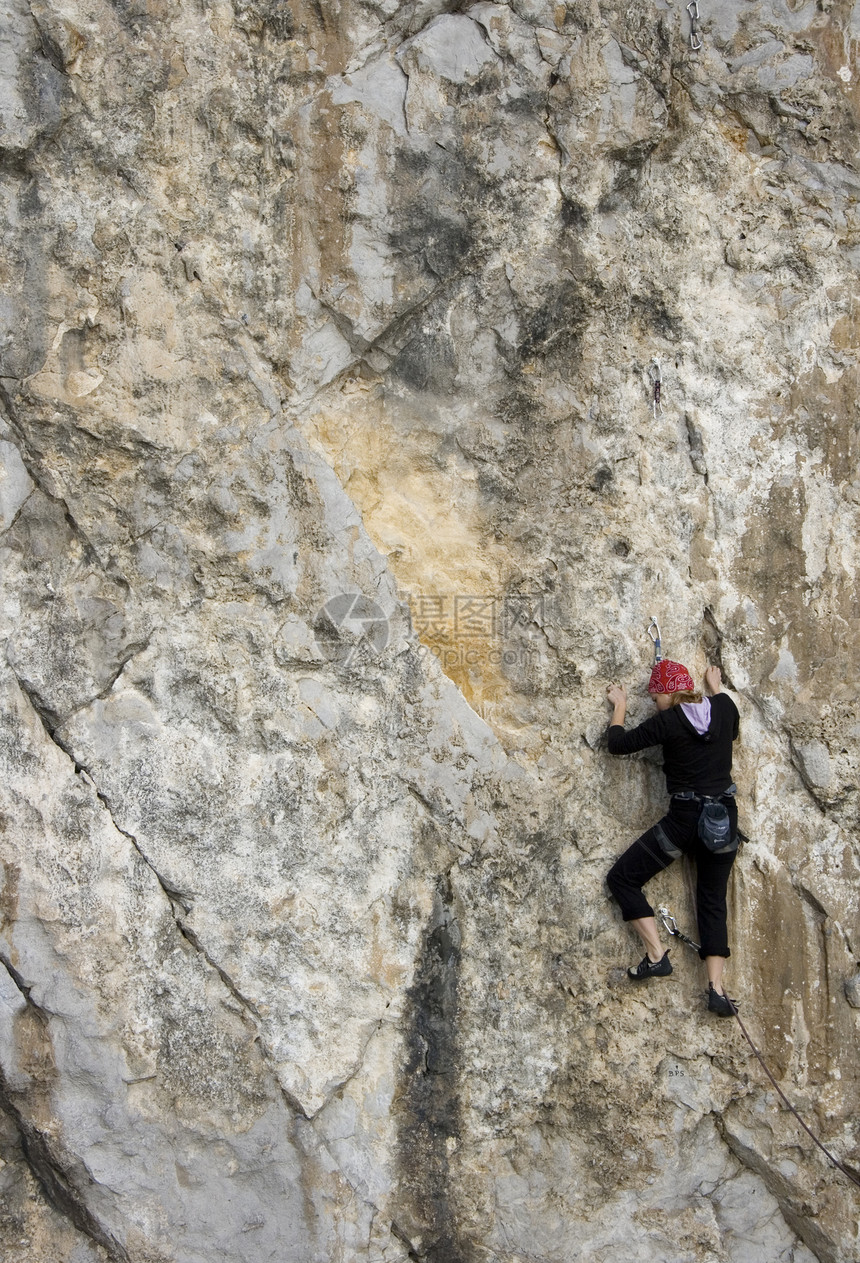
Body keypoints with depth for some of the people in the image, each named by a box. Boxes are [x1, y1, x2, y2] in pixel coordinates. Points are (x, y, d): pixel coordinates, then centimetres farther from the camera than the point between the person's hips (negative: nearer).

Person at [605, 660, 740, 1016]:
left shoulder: (667, 722, -12)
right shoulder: (724, 706, 1)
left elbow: (618, 744, -4)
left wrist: (619, 706, 10)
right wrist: (715, 689, 34)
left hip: (685, 819, -6)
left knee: (621, 878, 6)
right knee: (713, 902, 15)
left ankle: (657, 956, -1)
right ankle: (716, 987, 8)